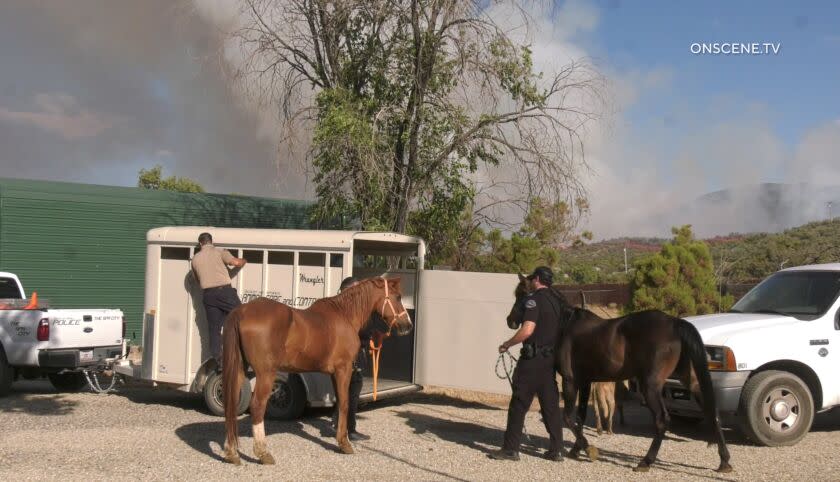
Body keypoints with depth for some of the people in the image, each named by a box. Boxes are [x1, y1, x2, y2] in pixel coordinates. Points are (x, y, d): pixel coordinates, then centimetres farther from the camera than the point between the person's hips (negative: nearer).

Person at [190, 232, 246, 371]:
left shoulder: (195, 259, 16)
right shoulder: (219, 252, 2)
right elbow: (236, 262, -12)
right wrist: (244, 261, 10)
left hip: (208, 294, 4)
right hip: (224, 290, -4)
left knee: (214, 329, 6)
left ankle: (217, 361, 1)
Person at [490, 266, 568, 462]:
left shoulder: (534, 299, -12)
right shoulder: (557, 300, 12)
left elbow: (528, 329, -22)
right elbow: (558, 329, 16)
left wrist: (506, 344, -11)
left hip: (532, 359, -7)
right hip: (551, 359, 8)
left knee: (519, 403, 0)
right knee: (550, 404, 11)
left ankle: (510, 449, 4)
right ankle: (556, 450, 14)